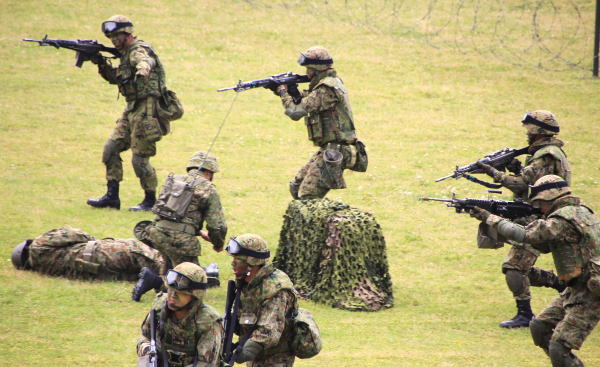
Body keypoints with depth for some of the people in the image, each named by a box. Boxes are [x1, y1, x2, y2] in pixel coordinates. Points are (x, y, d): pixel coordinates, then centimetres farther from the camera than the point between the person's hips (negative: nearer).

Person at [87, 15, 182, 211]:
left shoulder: (139, 50, -15)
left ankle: (150, 200, 9)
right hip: (132, 111, 10)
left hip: (146, 111, -10)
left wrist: (142, 70, -63)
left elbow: (144, 61, -39)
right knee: (111, 148, 7)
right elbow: (115, 77, 25)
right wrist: (102, 64, 7)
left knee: (140, 159, -5)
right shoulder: (126, 53, 16)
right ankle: (112, 196, 12)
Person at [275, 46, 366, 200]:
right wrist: (295, 93, 5)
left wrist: (284, 93, -4)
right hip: (327, 150, 11)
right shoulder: (332, 83, 12)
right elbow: (308, 104, 22)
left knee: (307, 197, -12)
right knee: (296, 188, 16)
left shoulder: (327, 90, -20)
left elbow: (296, 112, -21)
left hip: (334, 153, -11)